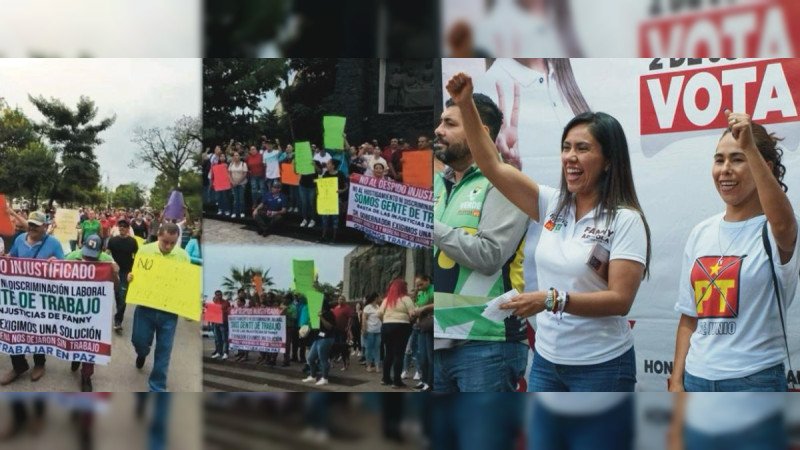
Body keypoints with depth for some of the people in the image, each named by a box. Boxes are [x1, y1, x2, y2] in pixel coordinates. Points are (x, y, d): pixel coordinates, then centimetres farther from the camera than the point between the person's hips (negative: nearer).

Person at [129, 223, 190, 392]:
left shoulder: (183, 256, -3)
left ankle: (157, 388, 15)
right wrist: (130, 278, -19)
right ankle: (142, 353, 48)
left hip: (169, 309, 0)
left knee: (164, 350, 3)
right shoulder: (144, 250, -5)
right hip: (146, 306, 0)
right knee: (139, 340, 8)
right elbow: (134, 273, 4)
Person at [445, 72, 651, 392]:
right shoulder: (553, 205, 3)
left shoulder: (625, 220, -12)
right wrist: (466, 105, -8)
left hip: (601, 366, -5)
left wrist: (551, 300, -29)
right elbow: (492, 166, 1)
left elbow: (620, 300, -19)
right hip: (546, 360, 6)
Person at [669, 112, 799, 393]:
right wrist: (676, 381, 7)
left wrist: (750, 148, -37)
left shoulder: (770, 231, -6)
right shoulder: (702, 233, 11)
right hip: (697, 380, 5)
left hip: (755, 380, -5)